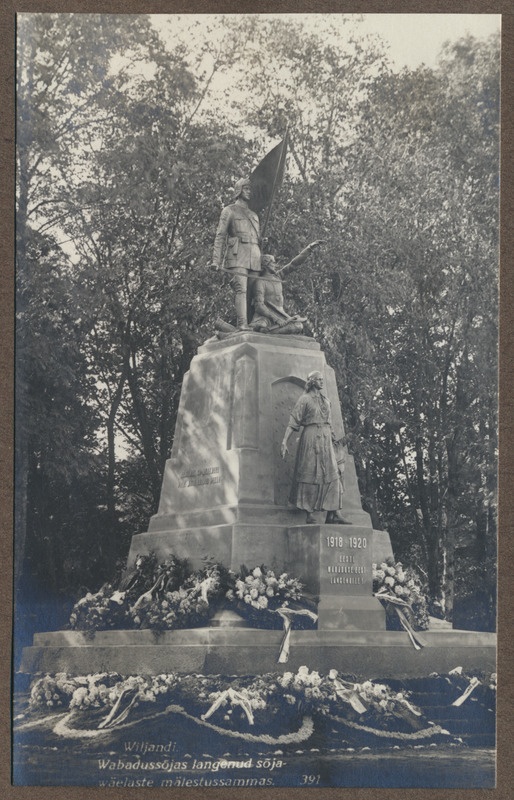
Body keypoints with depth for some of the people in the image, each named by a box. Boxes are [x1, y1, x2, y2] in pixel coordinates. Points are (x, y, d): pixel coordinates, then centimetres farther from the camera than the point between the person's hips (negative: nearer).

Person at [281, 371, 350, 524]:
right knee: (310, 475, -6)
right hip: (310, 438, -6)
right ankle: (309, 514, -4)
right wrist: (284, 441, -15)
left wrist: (333, 440, 19)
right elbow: (293, 421, -6)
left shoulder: (326, 400, 18)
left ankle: (333, 514, -8)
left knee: (331, 474, -4)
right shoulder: (304, 399, 0)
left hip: (326, 440, 6)